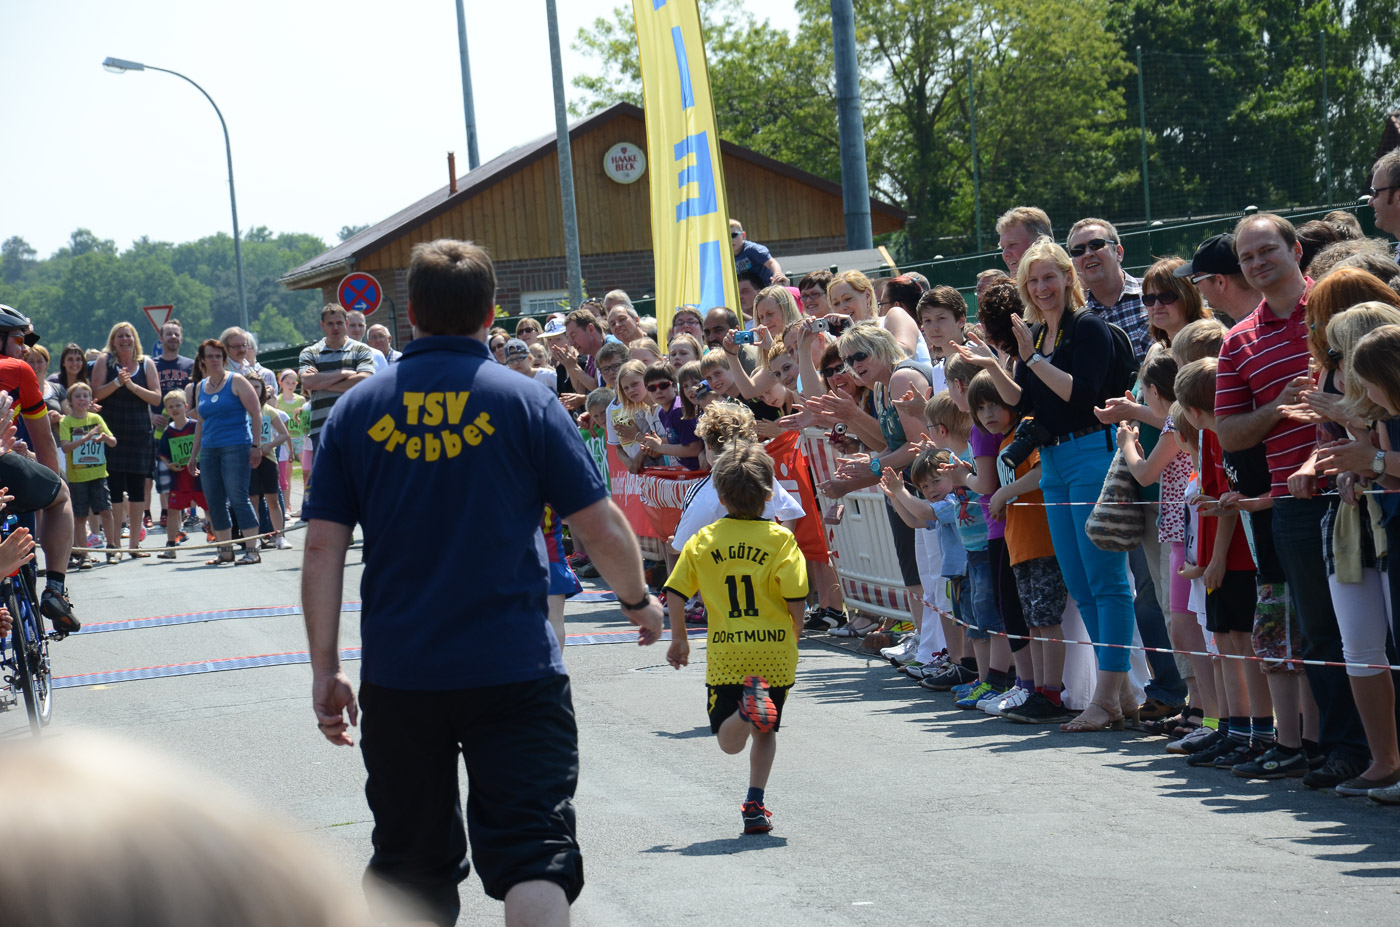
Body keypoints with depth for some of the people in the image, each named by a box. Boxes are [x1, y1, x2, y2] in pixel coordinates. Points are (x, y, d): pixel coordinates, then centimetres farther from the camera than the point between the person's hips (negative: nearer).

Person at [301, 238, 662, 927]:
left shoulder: (356, 411, 3)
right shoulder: (525, 401, -3)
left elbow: (322, 551, 1)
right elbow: (602, 527, -1)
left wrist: (325, 670, 6)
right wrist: (639, 601, 17)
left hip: (397, 675, 3)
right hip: (513, 670, -3)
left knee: (412, 866, 16)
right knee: (533, 854, -5)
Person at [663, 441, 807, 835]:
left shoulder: (703, 540, 2)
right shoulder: (780, 539, -4)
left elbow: (675, 594, 1)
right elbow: (796, 599, -8)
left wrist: (679, 639, 17)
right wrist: (794, 638, 10)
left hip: (725, 654, 0)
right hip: (774, 651, 0)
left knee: (730, 742, 2)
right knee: (765, 732, 19)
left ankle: (750, 707, -30)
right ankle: (755, 806, 14)